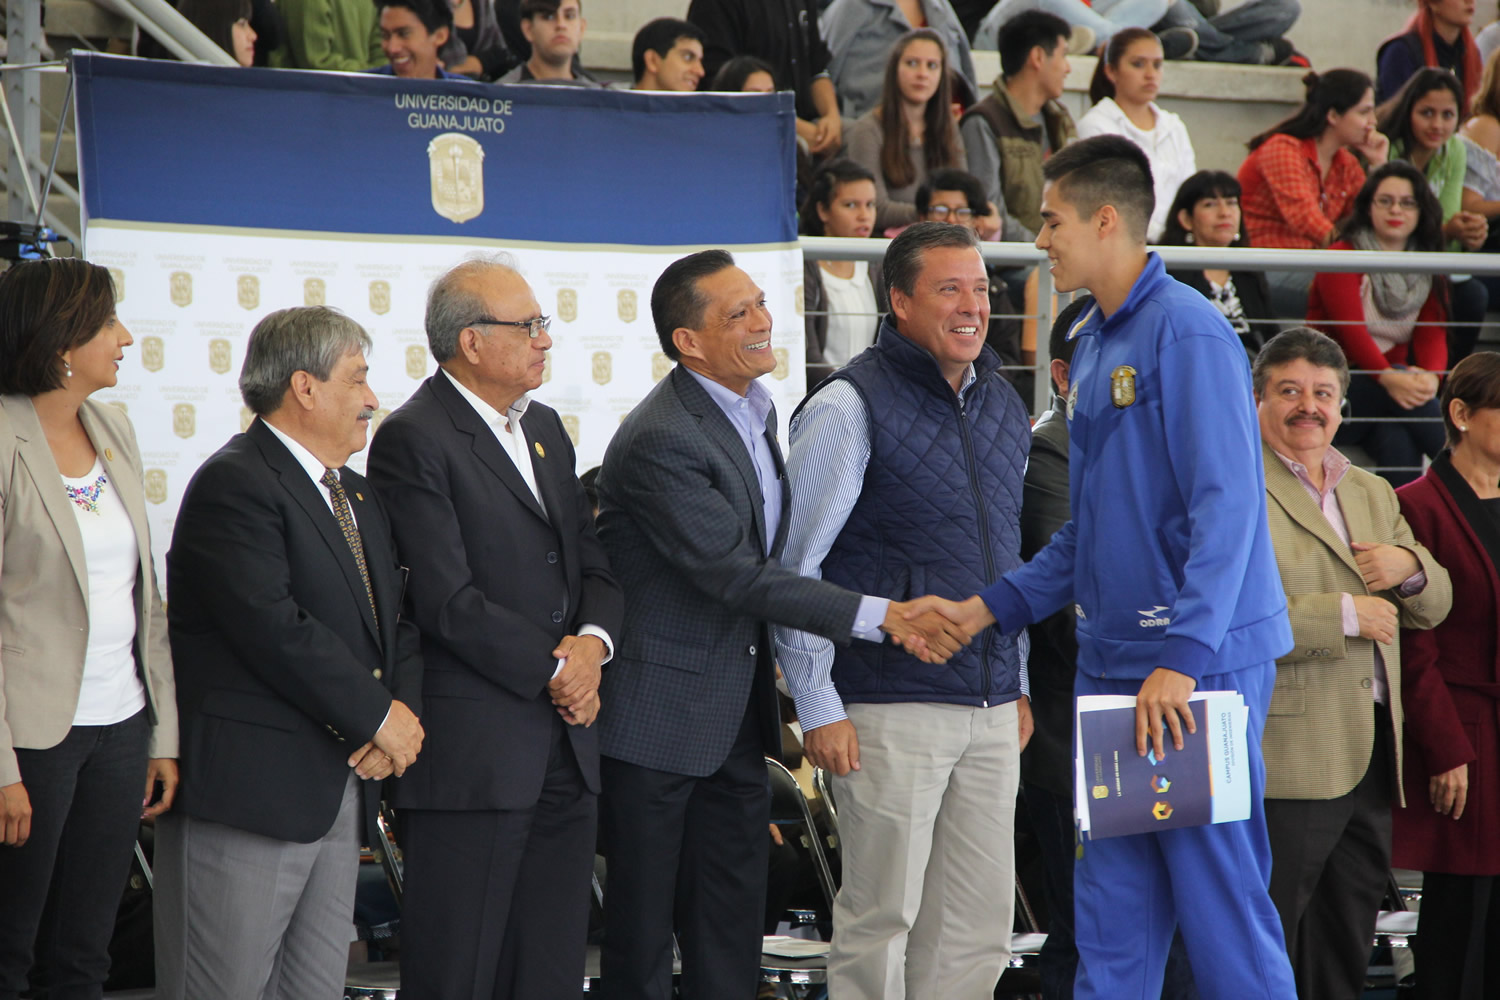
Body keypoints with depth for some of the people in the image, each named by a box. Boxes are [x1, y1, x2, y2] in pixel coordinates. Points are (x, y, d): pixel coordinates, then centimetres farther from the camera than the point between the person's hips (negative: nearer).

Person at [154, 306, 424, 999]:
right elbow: (273, 629, -20)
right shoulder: (235, 485, -10)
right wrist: (379, 716, -13)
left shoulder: (355, 494, 21)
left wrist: (403, 711, -2)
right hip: (246, 787, -9)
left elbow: (398, 622, 19)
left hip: (342, 790, 9)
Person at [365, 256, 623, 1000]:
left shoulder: (545, 429, 17)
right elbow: (449, 603, -16)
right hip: (471, 749, -8)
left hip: (563, 740, 8)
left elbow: (594, 564, 16)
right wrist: (554, 668, -11)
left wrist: (592, 643, -5)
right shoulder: (414, 441, -10)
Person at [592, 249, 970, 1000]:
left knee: (732, 923, 9)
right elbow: (735, 573, -24)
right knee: (644, 923, -1)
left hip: (736, 707, 9)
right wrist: (878, 615, -24)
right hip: (663, 708, -8)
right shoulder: (660, 442, -21)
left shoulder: (754, 410, 8)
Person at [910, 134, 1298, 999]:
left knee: (1219, 899, -5)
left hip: (1200, 665, -9)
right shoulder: (1093, 345, 16)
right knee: (1113, 912, 9)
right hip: (1114, 665, 9)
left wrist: (1182, 657, -24)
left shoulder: (1188, 333, -12)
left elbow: (1227, 506, -18)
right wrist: (992, 607, 12)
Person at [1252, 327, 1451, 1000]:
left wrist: (1411, 568, -2)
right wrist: (1346, 615, -17)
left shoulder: (1373, 493, 20)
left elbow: (1432, 606, 22)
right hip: (1286, 762, -8)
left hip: (1372, 755, 8)